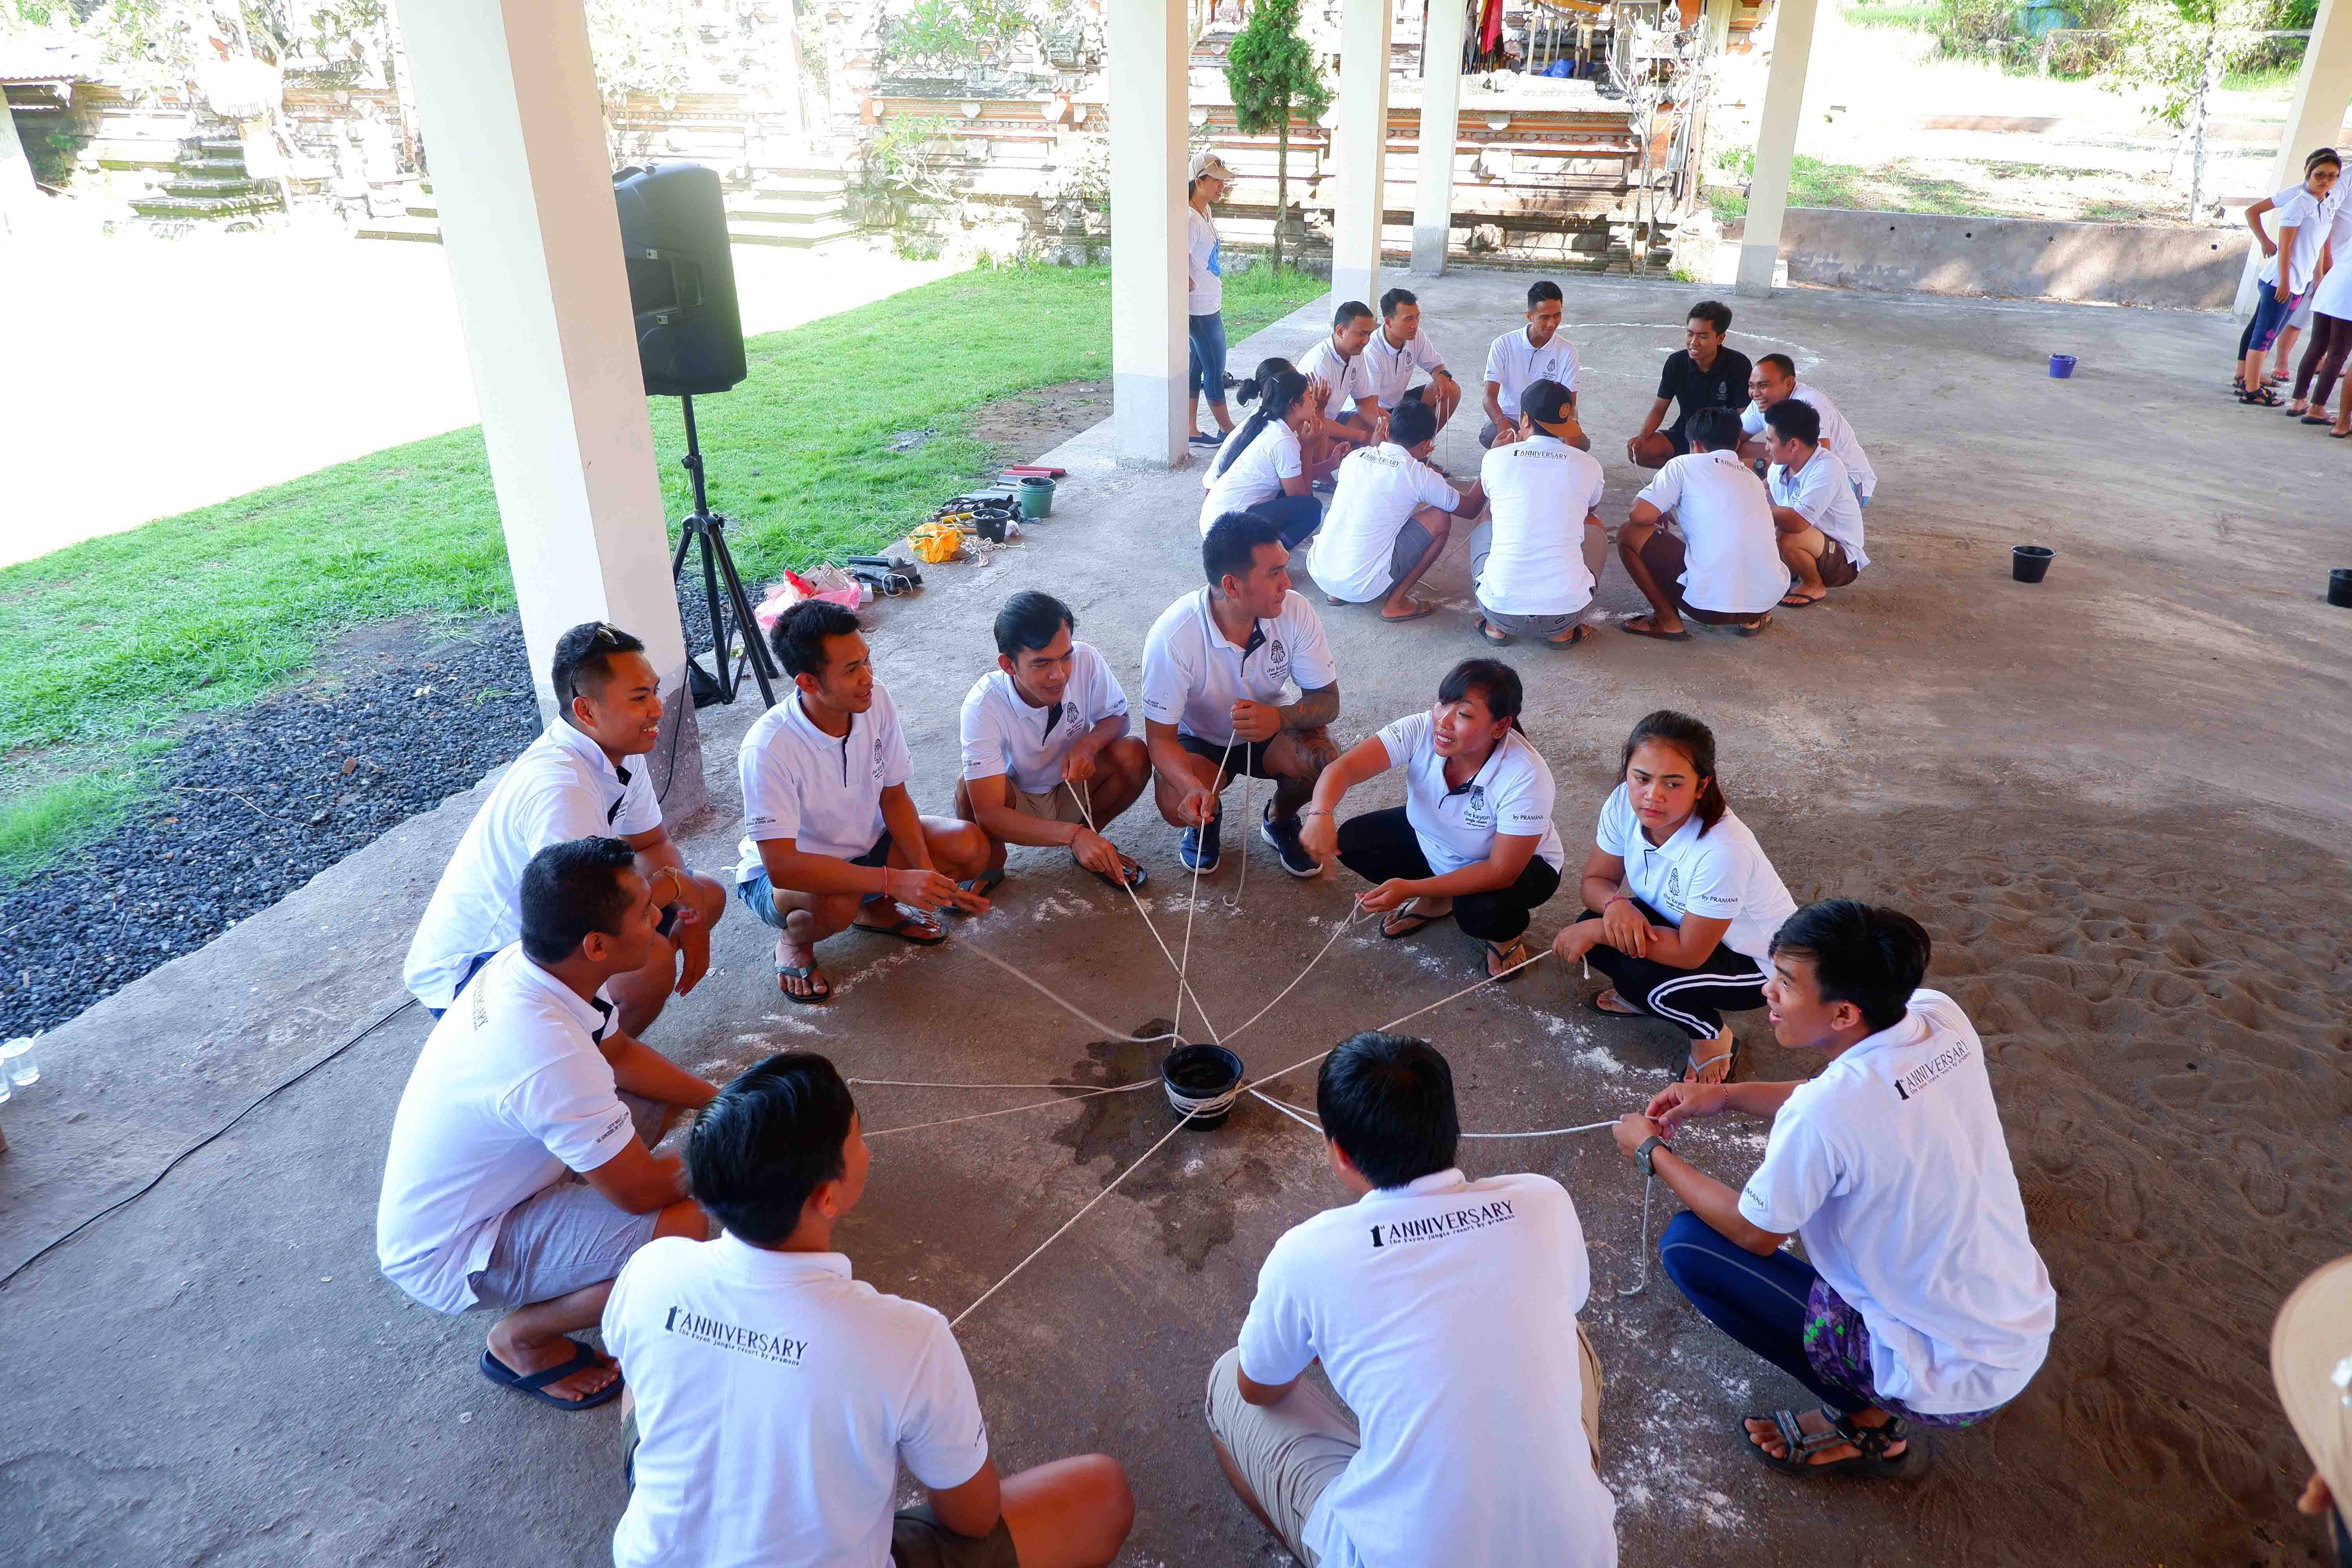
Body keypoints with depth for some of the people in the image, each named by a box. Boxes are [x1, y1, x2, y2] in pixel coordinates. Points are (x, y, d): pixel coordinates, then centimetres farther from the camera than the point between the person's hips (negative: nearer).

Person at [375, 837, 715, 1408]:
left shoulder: (525, 963, -13)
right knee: (681, 1227, -26)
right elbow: (641, 1191, -26)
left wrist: (720, 1103, 2)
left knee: (652, 1094, 9)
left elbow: (621, 1052, 7)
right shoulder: (551, 1059, -38)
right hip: (444, 1258, -8)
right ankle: (522, 1340, -2)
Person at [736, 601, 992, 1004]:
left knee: (972, 846, -15)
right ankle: (794, 939, -2)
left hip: (864, 844, 6)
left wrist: (926, 874, -19)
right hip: (783, 872, -6)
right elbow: (781, 865, -37)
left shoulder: (876, 702, -16)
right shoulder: (768, 748, -33)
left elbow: (894, 796, -4)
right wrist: (893, 881, -44)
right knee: (835, 903, -40)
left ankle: (877, 910, 11)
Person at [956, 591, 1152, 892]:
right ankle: (992, 861, 0)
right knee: (968, 791, -34)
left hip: (1074, 791, 3)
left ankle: (1090, 836, 3)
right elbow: (988, 813, -38)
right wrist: (1071, 834, -50)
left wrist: (1090, 743, -29)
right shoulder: (983, 704, -33)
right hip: (1016, 805, -2)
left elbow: (1117, 717, -4)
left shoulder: (1086, 661, -25)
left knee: (1134, 756, -25)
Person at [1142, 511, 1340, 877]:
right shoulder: (1172, 636, -31)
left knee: (1325, 760, -29)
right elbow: (1160, 737, -24)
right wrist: (1192, 786, -46)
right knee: (1178, 805, -32)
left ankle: (1280, 820, 6)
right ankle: (1208, 819, 8)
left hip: (1268, 734, 2)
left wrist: (1281, 717, -38)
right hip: (1198, 741, -2)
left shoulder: (1295, 611, -22)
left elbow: (1328, 700, -14)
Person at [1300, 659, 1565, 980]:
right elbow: (1344, 767, -35)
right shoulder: (1422, 730, -28)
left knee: (1480, 910, -35)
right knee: (1352, 842, -13)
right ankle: (1435, 901, 14)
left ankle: (1508, 934, 5)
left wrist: (1411, 889, -40)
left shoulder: (1526, 776, -37)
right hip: (1432, 840, 5)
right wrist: (1320, 814, -57)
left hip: (1520, 863, -4)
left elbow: (1501, 872, -33)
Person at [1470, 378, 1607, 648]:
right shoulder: (1588, 467, 1)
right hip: (1567, 612, 0)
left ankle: (1496, 627, 18)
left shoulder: (1496, 458, 0)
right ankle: (1564, 632, 16)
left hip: (1501, 608, 0)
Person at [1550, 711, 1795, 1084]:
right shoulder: (1625, 805, -21)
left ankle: (1713, 1037, 1)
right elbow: (1595, 881, -6)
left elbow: (1689, 953, -30)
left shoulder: (1722, 849, -39)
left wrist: (1596, 930, -29)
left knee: (1638, 976, -30)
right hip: (1679, 922, 6)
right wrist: (1615, 904, -30)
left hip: (1758, 961, -6)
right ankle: (1641, 996, 12)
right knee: (1593, 932, -19)